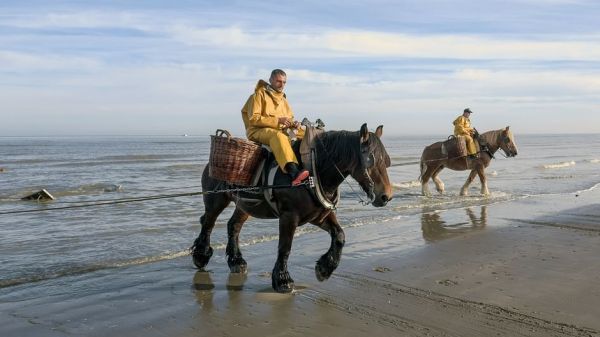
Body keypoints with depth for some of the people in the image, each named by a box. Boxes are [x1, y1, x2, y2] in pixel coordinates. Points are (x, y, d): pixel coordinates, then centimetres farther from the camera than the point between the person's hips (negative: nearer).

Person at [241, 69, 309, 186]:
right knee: (278, 136, -40)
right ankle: (294, 172, -59)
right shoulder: (259, 94, -1)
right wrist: (277, 121, -20)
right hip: (258, 131, -8)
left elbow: (289, 117, 27)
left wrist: (293, 123, 0)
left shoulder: (283, 98, 22)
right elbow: (253, 118, -11)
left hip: (282, 130, 8)